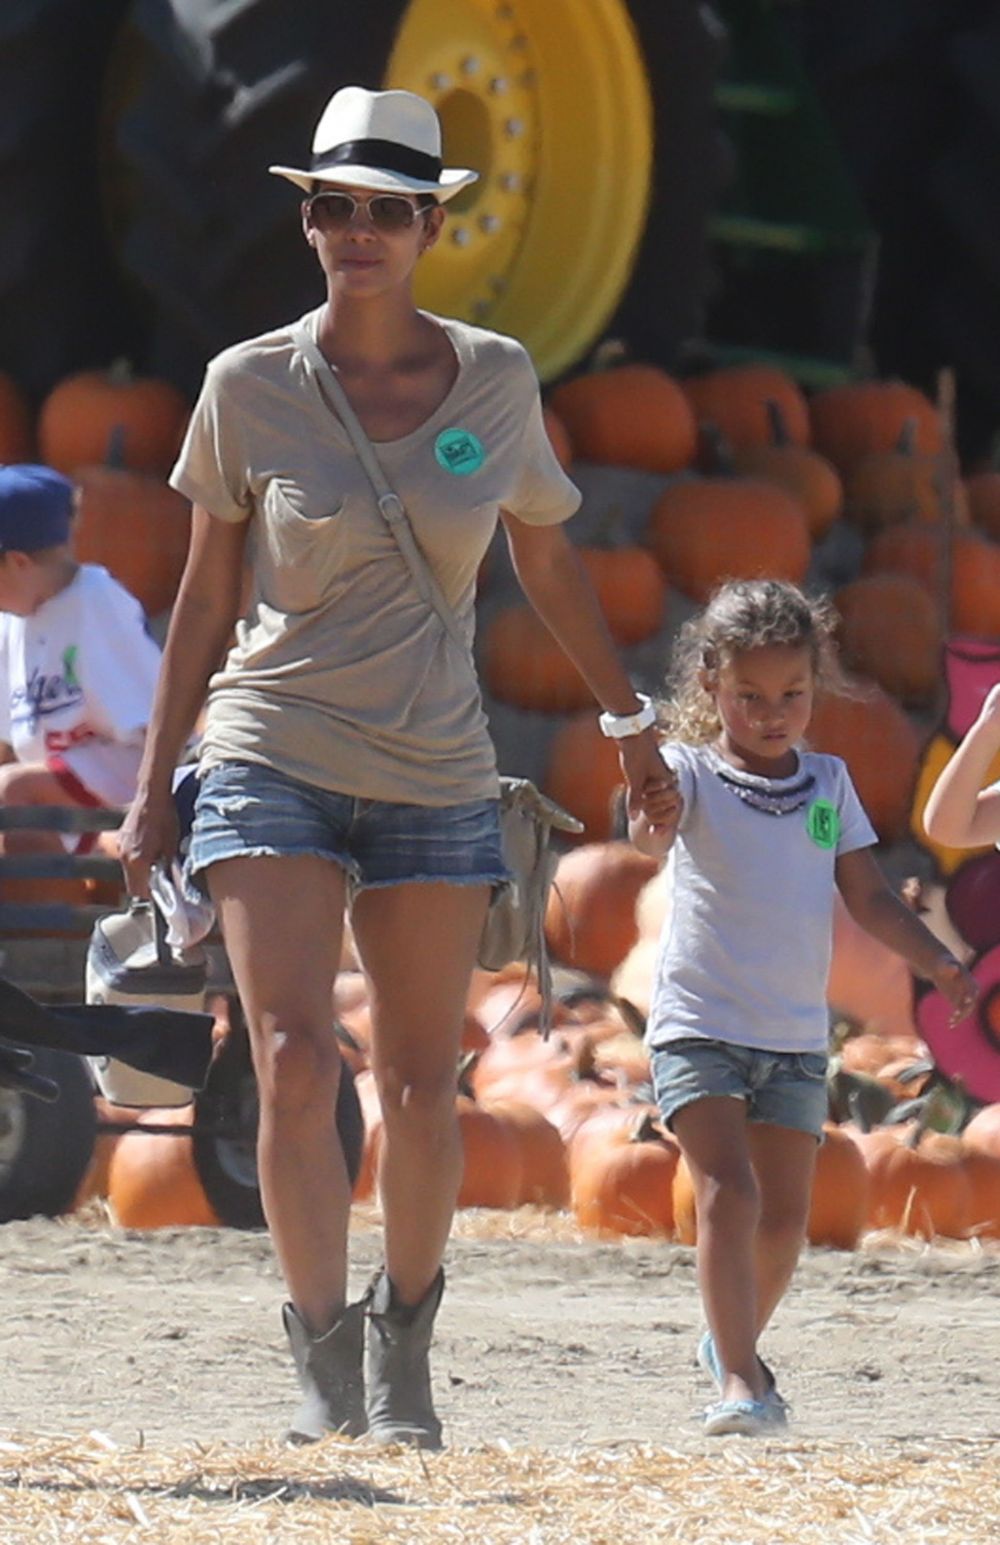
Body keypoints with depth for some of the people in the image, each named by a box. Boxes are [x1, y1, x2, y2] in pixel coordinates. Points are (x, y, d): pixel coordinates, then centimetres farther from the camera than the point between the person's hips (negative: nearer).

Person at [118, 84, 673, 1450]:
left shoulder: (495, 380, 2)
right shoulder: (250, 388, -2)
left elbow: (548, 564, 17)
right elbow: (207, 595, 7)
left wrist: (633, 721, 23)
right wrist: (154, 787, 6)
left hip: (436, 777, 2)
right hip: (274, 761, -2)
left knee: (422, 1091, 5)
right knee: (294, 1065, -16)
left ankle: (405, 1350, 24)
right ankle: (324, 1352, -8)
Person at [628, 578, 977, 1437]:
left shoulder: (829, 784, 9)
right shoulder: (693, 774, -5)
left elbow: (869, 897, 13)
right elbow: (652, 838, -26)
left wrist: (936, 961, 1)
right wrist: (649, 811, -49)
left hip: (797, 1036, 5)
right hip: (700, 1027, -5)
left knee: (785, 1213, 7)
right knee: (729, 1191, -18)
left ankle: (736, 1344, 31)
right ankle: (740, 1378, -19)